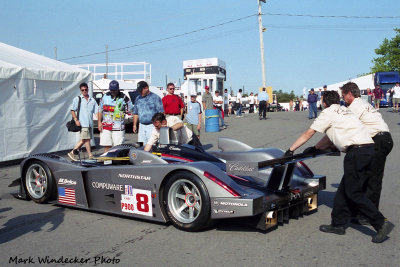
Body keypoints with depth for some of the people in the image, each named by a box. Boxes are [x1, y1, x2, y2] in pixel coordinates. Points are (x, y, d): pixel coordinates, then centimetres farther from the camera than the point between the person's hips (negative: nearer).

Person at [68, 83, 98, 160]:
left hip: (90, 123, 5)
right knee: (87, 139, -7)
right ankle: (91, 156, -2)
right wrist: (76, 120, -11)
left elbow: (97, 111, 11)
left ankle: (72, 152, 20)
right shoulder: (77, 99, 4)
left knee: (84, 140, 9)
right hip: (82, 123, -5)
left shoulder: (92, 100, 14)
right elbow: (72, 110, 1)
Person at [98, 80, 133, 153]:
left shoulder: (124, 98, -1)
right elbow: (100, 110, 15)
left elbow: (131, 110, 3)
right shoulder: (105, 97, 10)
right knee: (107, 146, 6)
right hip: (106, 126, 3)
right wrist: (99, 122, 9)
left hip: (118, 127, -3)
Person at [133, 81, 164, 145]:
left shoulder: (155, 97, -2)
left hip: (152, 126, -5)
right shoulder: (138, 98, 14)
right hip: (141, 126, 5)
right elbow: (135, 113, 20)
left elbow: (161, 113, -4)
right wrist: (134, 125, 14)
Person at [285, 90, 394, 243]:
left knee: (354, 193, -3)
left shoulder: (329, 112, 2)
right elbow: (330, 137, 35)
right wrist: (315, 148, 43)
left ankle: (381, 223, -6)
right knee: (344, 189, 13)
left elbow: (308, 134, 5)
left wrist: (291, 150, 13)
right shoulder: (344, 111, 27)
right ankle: (338, 224, 18)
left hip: (356, 151, -9)